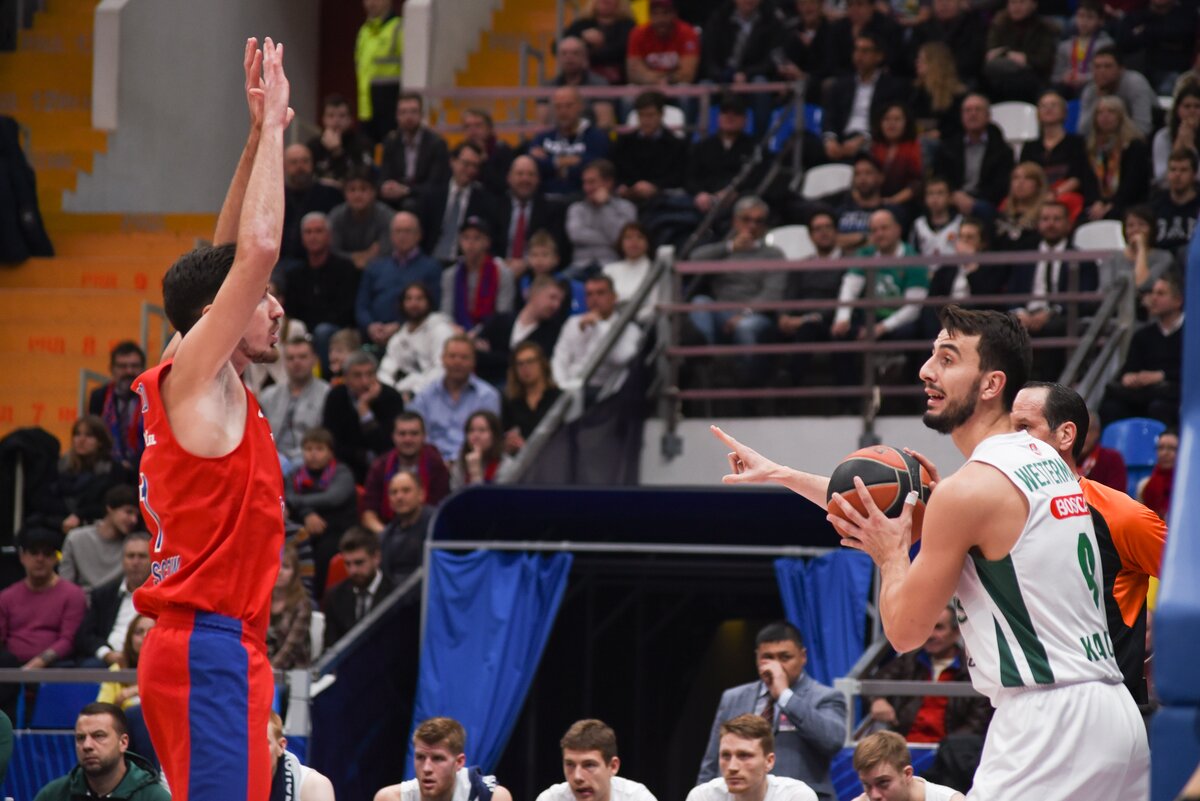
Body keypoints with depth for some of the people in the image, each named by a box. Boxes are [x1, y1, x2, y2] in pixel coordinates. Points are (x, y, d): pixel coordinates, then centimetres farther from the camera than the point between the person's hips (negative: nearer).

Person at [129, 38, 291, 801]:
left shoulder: (202, 385, 15)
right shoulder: (195, 380, -9)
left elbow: (234, 257, 24)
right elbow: (257, 250, -17)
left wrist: (260, 139, 19)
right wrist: (270, 130, -8)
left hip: (215, 645, 10)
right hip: (207, 646, -10)